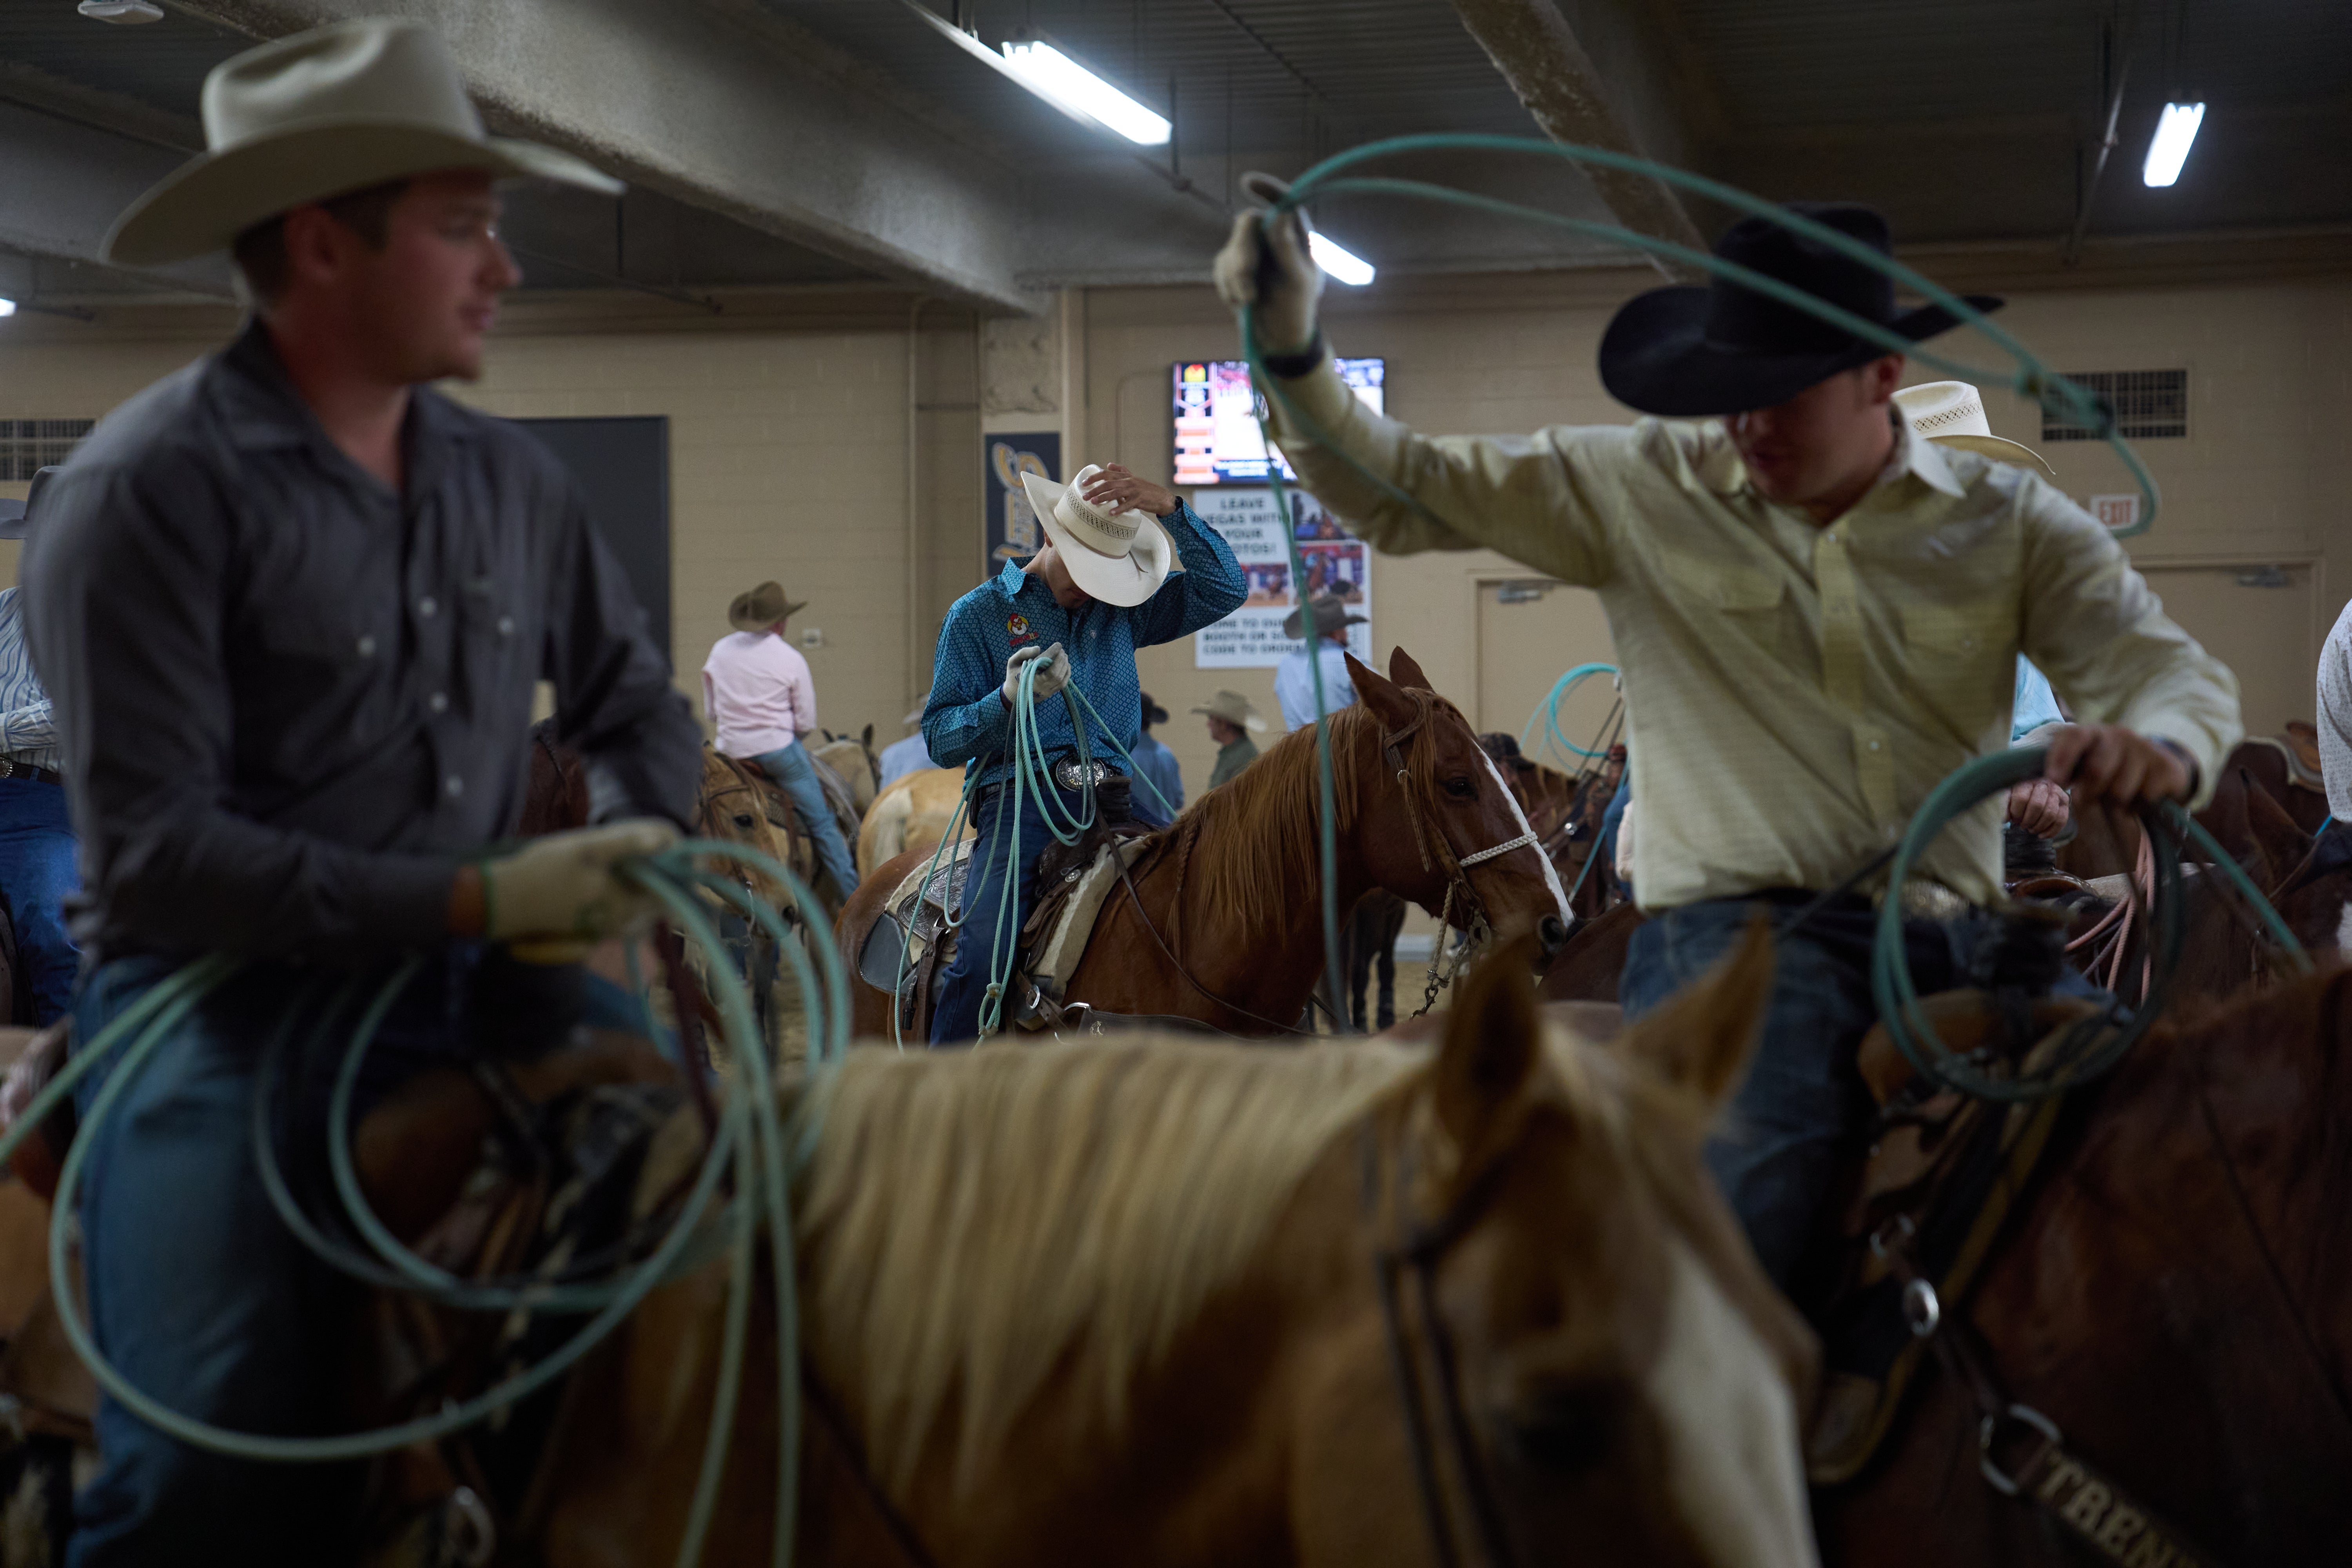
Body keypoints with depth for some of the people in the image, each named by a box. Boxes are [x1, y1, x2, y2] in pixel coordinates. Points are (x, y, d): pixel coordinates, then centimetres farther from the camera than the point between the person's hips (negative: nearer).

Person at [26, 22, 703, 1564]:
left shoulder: (513, 481, 10)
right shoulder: (152, 489, -10)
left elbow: (637, 701, 23)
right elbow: (150, 853, -15)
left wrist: (634, 841, -1)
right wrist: (482, 895, -21)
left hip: (474, 999, 6)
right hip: (230, 1012, -6)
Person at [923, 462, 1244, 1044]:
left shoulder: (1122, 610, 18)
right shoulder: (979, 615, 9)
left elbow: (1224, 590, 8)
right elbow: (941, 739, 4)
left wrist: (1170, 509, -3)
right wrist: (1009, 700, -16)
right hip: (1021, 802, -3)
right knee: (983, 951, -26)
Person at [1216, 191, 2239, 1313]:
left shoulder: (2008, 522, 10)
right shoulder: (1647, 490, 7)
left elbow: (2175, 671, 6)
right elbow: (1397, 493, 7)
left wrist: (2162, 744, -20)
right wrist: (1292, 349, -10)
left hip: (1950, 935, 3)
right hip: (1735, 926, -3)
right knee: (1742, 1195, -33)